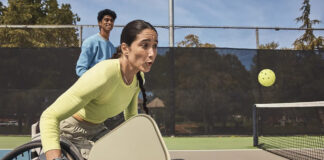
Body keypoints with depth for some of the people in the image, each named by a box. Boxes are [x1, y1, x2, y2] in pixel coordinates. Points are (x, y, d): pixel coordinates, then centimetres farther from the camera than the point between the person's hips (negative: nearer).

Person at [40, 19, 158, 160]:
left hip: (96, 129, 8)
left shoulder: (138, 77, -9)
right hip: (71, 131, -7)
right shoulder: (102, 75, -34)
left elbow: (131, 116, 12)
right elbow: (49, 117, -36)